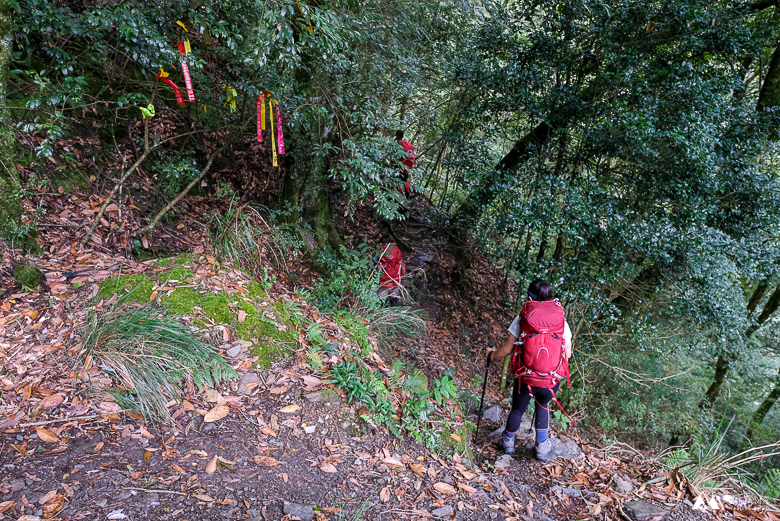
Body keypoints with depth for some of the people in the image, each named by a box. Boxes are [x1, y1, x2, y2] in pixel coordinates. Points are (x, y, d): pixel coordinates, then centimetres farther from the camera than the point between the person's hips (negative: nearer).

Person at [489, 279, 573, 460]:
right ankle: (542, 447, 37)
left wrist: (493, 355, 18)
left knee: (517, 409, 24)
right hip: (553, 379, 1)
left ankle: (508, 443, 47)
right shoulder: (561, 319, 0)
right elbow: (567, 354, 3)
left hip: (526, 378, -1)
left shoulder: (522, 318, -4)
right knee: (543, 406, 31)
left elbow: (508, 349, -2)